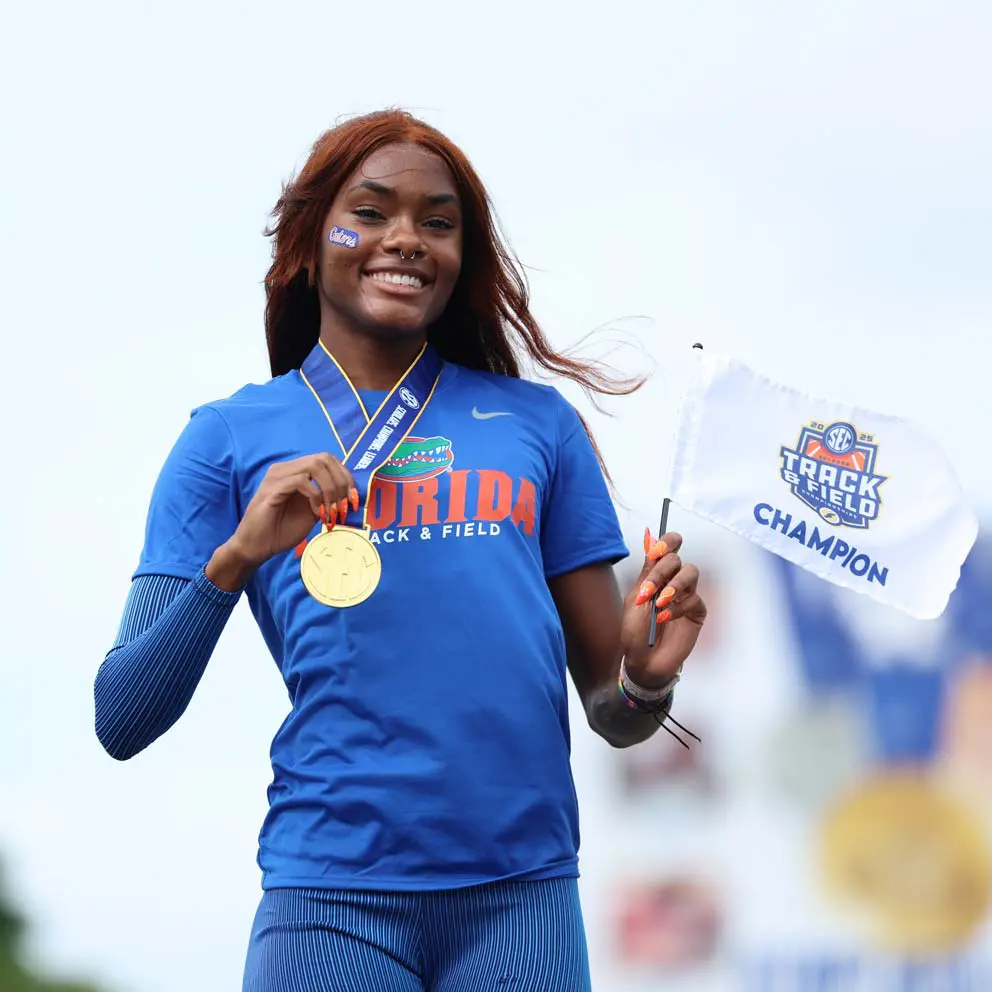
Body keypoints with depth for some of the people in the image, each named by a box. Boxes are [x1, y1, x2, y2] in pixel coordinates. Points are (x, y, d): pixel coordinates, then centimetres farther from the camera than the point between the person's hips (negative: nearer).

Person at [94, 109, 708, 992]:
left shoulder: (537, 424, 12)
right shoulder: (232, 439, 8)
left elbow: (611, 716, 13)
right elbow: (121, 724, 1)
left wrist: (647, 683, -9)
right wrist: (235, 560, -13)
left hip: (523, 890, 2)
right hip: (334, 897, -1)